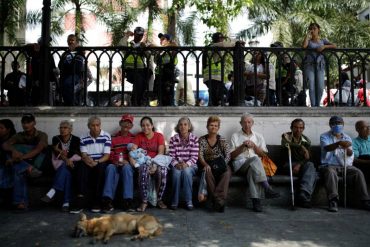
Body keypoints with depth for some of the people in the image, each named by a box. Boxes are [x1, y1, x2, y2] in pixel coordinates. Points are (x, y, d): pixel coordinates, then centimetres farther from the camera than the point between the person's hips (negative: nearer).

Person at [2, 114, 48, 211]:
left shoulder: (41, 135, -4)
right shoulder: (19, 136, 8)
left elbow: (37, 150, -23)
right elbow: (5, 145, -10)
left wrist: (20, 157, -36)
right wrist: (14, 150, -34)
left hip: (39, 163, -3)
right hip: (24, 163, 3)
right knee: (17, 170, -34)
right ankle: (21, 202, -41)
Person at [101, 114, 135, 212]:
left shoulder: (134, 138, 12)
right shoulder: (113, 138, 16)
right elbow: (110, 155, 11)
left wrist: (127, 162, -12)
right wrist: (115, 161, -11)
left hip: (129, 164, -1)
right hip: (116, 164, 1)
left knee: (126, 167, -37)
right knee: (110, 167, -33)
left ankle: (128, 200, -41)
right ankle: (108, 200, -40)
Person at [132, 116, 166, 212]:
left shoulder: (159, 136, 6)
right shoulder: (139, 136, 11)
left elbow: (161, 153, -5)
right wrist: (133, 163, -21)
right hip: (143, 163, 0)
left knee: (163, 171, -34)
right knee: (144, 170, -36)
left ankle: (159, 200, -15)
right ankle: (144, 201, -26)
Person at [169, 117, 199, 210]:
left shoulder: (195, 139, -1)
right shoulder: (173, 139, 2)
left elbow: (194, 156, -6)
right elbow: (171, 156, -1)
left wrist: (186, 164, -23)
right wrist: (176, 164, -20)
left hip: (190, 165, 0)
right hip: (177, 165, 1)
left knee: (186, 171, -34)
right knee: (177, 172, -33)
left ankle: (188, 201, -23)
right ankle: (174, 201, -19)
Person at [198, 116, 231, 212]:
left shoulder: (222, 140, 11)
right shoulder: (202, 140, 10)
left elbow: (228, 155, 2)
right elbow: (200, 155, -2)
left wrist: (222, 165, -18)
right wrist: (205, 164, -21)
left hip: (220, 165, 1)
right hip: (208, 165, 0)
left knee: (227, 172, -33)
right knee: (208, 172, -36)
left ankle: (218, 199, -37)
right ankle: (219, 201, -32)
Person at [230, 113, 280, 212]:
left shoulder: (258, 136, 21)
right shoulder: (235, 136, 14)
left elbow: (263, 154, 13)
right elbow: (232, 156, 6)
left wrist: (254, 146, -2)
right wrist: (242, 146, -8)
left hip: (255, 165, 2)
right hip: (240, 164, -2)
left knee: (252, 171, -37)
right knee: (255, 159, -35)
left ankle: (256, 200, -43)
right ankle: (267, 188, -40)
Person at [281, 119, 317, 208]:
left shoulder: (306, 140, 12)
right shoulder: (286, 136, 5)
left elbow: (308, 158, 0)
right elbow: (286, 144, -22)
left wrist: (299, 165, -20)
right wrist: (302, 147, -31)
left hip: (303, 165, 3)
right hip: (289, 165, -3)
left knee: (310, 165, -32)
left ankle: (304, 195, -44)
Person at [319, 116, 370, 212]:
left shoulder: (347, 137, 16)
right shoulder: (324, 136, 4)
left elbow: (350, 154, 0)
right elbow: (326, 148, -20)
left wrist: (347, 149, -26)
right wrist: (339, 143, -40)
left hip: (345, 166, 4)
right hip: (329, 165, -3)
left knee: (358, 172, -23)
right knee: (331, 172, -36)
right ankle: (333, 201, -42)